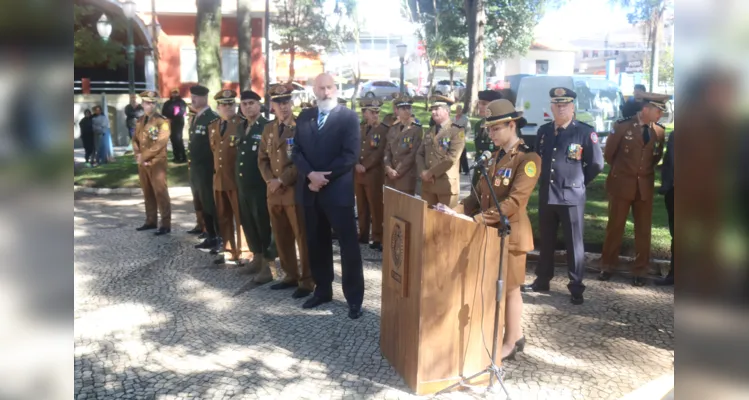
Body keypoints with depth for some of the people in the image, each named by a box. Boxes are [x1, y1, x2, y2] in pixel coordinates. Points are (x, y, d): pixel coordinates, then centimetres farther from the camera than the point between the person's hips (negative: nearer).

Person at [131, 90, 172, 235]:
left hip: (157, 163, -7)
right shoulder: (140, 121, 14)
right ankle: (151, 221, 22)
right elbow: (135, 139, 14)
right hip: (142, 163, 7)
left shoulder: (162, 122, -9)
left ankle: (166, 224, -3)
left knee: (160, 193, -6)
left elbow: (160, 143, -17)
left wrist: (143, 156, -15)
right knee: (148, 193, 13)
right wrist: (138, 155, -4)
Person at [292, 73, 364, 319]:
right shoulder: (304, 117, 11)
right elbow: (296, 151, 6)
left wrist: (323, 177, -16)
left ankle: (354, 298, 9)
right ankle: (322, 290, 28)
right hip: (310, 190, 5)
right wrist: (310, 174, -12)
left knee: (348, 245, 0)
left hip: (338, 191, -5)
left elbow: (350, 155, -12)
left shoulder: (349, 117, -4)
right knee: (316, 243, 13)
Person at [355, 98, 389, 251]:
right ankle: (363, 235, 22)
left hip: (374, 174, -6)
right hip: (357, 174, 6)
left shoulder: (384, 129, -5)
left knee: (375, 207, -4)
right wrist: (356, 164, -8)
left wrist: (365, 166, -13)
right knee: (361, 207, 12)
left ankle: (377, 238, 1)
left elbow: (379, 152, -12)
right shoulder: (360, 128, 14)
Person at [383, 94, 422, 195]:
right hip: (390, 176, 5)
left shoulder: (417, 129, -5)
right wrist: (388, 168, -8)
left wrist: (398, 172, -11)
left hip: (407, 176, -5)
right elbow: (387, 151, 9)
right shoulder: (393, 128, 12)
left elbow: (413, 154, -11)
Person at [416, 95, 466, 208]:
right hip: (427, 183, 6)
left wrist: (431, 173, -13)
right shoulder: (430, 131, 16)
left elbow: (451, 158, -16)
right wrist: (423, 171, -6)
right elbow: (419, 154, 13)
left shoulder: (457, 131, -6)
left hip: (446, 184, -6)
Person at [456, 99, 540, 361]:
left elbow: (515, 201, -23)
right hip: (490, 231, 8)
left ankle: (510, 343, 20)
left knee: (509, 288, 5)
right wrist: (459, 210, -2)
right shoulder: (495, 157, 13)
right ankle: (516, 335, 31)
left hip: (510, 233, -8)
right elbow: (481, 194, 13)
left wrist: (481, 218, -28)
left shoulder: (528, 158, -14)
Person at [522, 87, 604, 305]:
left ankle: (576, 289, 12)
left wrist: (578, 181, 3)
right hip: (546, 195, 5)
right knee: (546, 241, 15)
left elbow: (597, 164, -4)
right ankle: (542, 281, 27)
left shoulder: (585, 132, -8)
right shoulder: (543, 131, 7)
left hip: (571, 197, -4)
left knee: (574, 244, 3)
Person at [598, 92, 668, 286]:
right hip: (621, 184, -3)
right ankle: (607, 266, 19)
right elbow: (609, 154, 3)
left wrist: (646, 171, 13)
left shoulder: (659, 131, 1)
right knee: (615, 227, 6)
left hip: (645, 187, 3)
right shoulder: (623, 126, -9)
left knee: (643, 230, 6)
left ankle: (640, 270, 18)